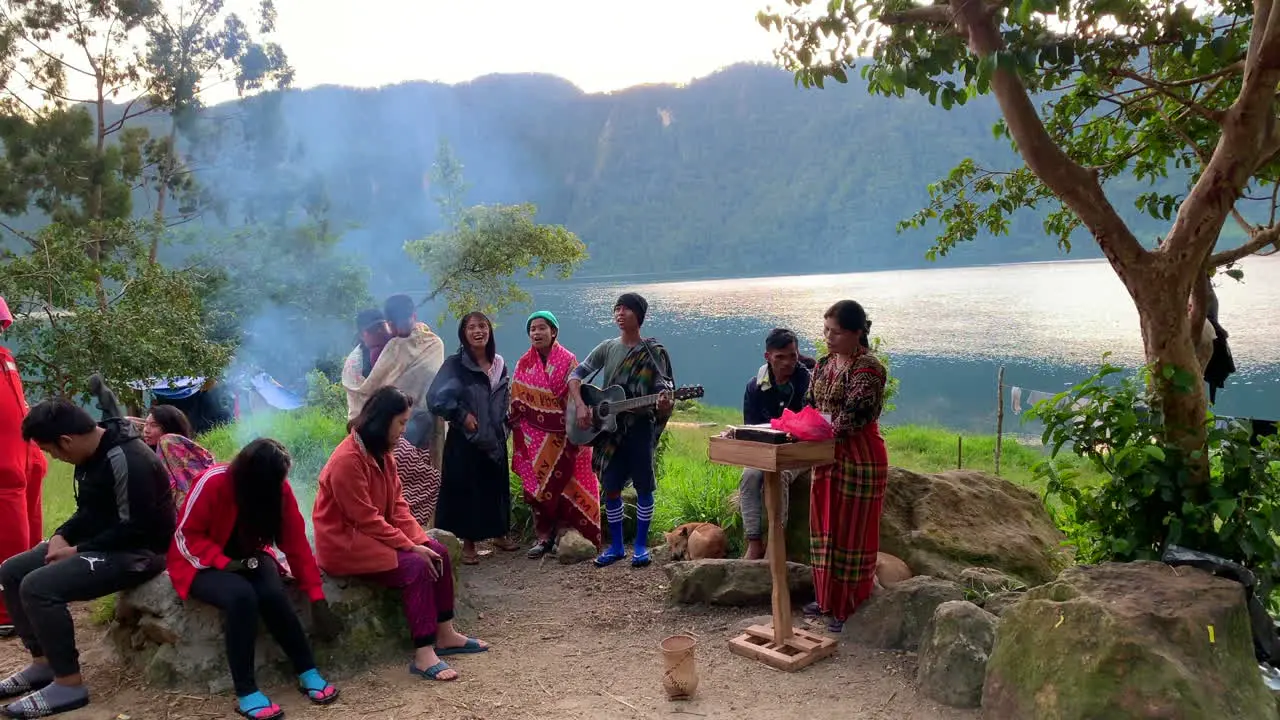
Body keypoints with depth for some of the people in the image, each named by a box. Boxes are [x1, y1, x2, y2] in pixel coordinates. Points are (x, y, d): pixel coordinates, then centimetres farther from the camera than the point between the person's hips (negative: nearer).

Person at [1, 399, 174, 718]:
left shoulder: (127, 461, -27)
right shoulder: (92, 451, 4)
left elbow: (134, 528, -25)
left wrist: (78, 551, -17)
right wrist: (63, 535, -1)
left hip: (138, 551, -11)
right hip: (100, 543, 11)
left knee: (37, 587, -24)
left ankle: (69, 685, -13)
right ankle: (43, 663, 16)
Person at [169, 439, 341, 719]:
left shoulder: (278, 489, -13)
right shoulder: (213, 482, -26)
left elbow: (296, 543, -12)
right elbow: (186, 537, -16)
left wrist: (317, 598, -15)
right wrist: (224, 563, -30)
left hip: (249, 558, 3)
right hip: (204, 564, -3)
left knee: (272, 594, -29)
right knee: (241, 595, -35)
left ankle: (308, 674, -16)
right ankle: (246, 693, -26)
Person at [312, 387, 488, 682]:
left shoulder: (381, 454, 5)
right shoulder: (347, 461, -25)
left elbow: (397, 503, 5)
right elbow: (366, 519, -25)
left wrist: (419, 540, -9)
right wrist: (410, 546, -21)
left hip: (375, 534, 9)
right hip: (346, 542, -9)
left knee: (438, 553, -2)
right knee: (416, 567, -24)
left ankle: (445, 635, 6)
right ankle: (423, 655, -20)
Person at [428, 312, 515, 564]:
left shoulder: (499, 364, 7)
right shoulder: (455, 364, -9)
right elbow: (436, 397, -16)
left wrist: (505, 425, 12)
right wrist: (462, 415, -15)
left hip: (495, 439, 5)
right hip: (465, 439, -5)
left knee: (496, 486, 12)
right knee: (465, 488, 1)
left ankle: (499, 534, 28)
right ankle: (468, 543, 12)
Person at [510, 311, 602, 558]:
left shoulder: (568, 361, -5)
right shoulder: (524, 364, 5)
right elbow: (517, 402, 7)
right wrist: (519, 436, 2)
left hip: (562, 435, -3)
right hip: (535, 436, 3)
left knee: (561, 484, 0)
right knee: (537, 485, 3)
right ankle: (544, 535, 12)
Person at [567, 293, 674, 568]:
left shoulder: (653, 352, -3)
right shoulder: (607, 347, 7)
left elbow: (663, 389, -7)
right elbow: (576, 375, 7)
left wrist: (666, 403, -31)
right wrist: (581, 406, -8)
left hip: (640, 426, -3)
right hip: (609, 427, 3)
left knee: (643, 487, 2)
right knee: (611, 488, 6)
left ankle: (641, 546, 14)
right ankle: (616, 546, 19)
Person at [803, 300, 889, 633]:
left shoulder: (868, 368, -16)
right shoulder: (825, 364, 10)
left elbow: (852, 417, -23)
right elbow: (812, 405, 15)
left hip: (858, 458, -8)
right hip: (827, 456, 8)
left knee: (851, 530, 2)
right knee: (824, 527, 16)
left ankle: (850, 609, 14)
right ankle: (828, 597, 31)